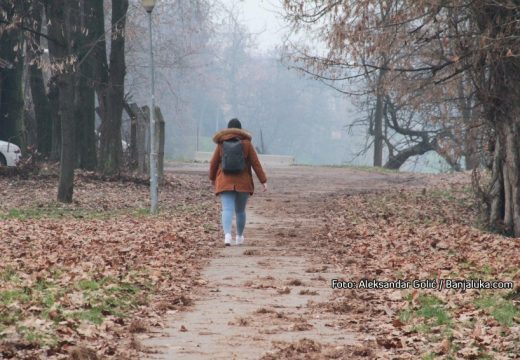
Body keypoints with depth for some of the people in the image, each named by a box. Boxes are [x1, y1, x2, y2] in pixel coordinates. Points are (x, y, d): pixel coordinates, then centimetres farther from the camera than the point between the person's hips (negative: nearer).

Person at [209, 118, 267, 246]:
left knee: (227, 210, -9)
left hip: (225, 182, -1)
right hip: (243, 183, 1)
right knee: (240, 210, 17)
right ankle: (239, 237, 27)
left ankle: (227, 235, -30)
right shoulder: (246, 143, -1)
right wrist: (263, 181, -1)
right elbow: (255, 163, -4)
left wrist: (212, 178, 21)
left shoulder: (221, 144, 0)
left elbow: (213, 163, 4)